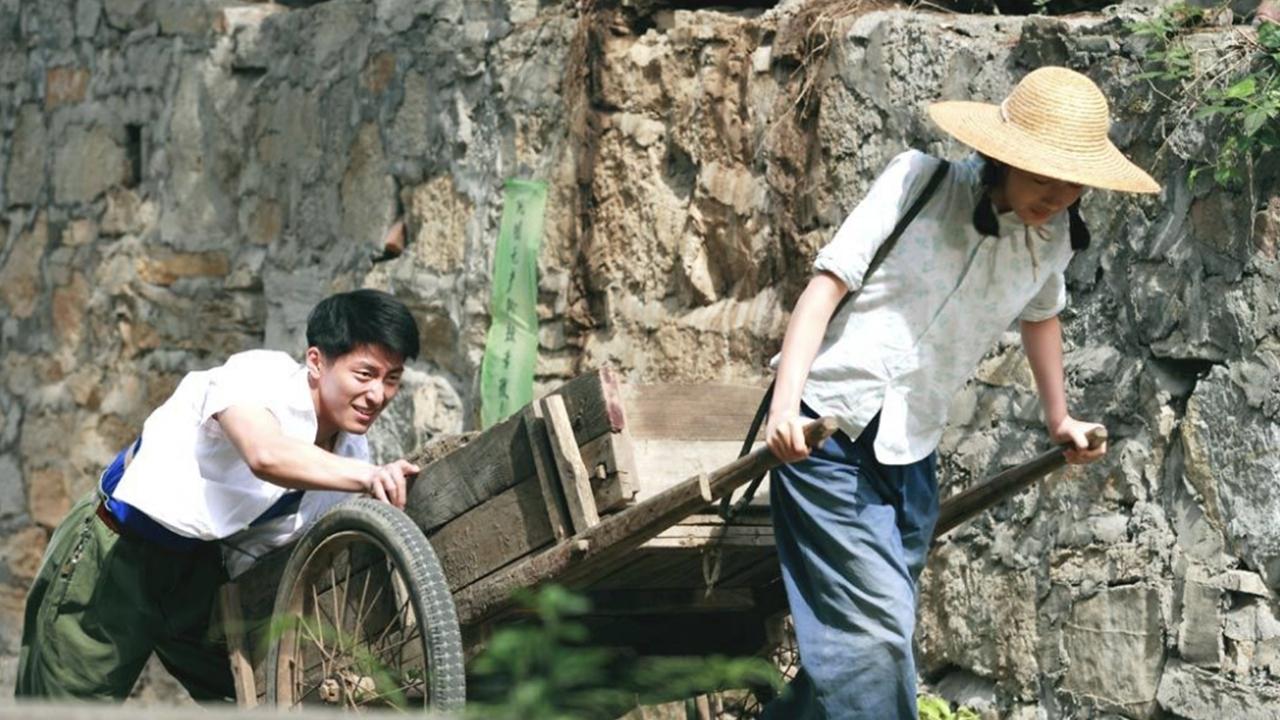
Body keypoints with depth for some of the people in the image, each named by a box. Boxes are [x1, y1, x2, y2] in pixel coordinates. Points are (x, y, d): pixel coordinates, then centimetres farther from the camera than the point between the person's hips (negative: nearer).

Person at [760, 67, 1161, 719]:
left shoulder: (1056, 236, 5)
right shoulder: (921, 181, -11)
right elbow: (828, 282, -13)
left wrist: (1058, 419, 36)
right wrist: (786, 401, -24)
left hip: (911, 450, 7)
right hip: (831, 431, -6)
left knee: (876, 638, 11)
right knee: (877, 633, -16)